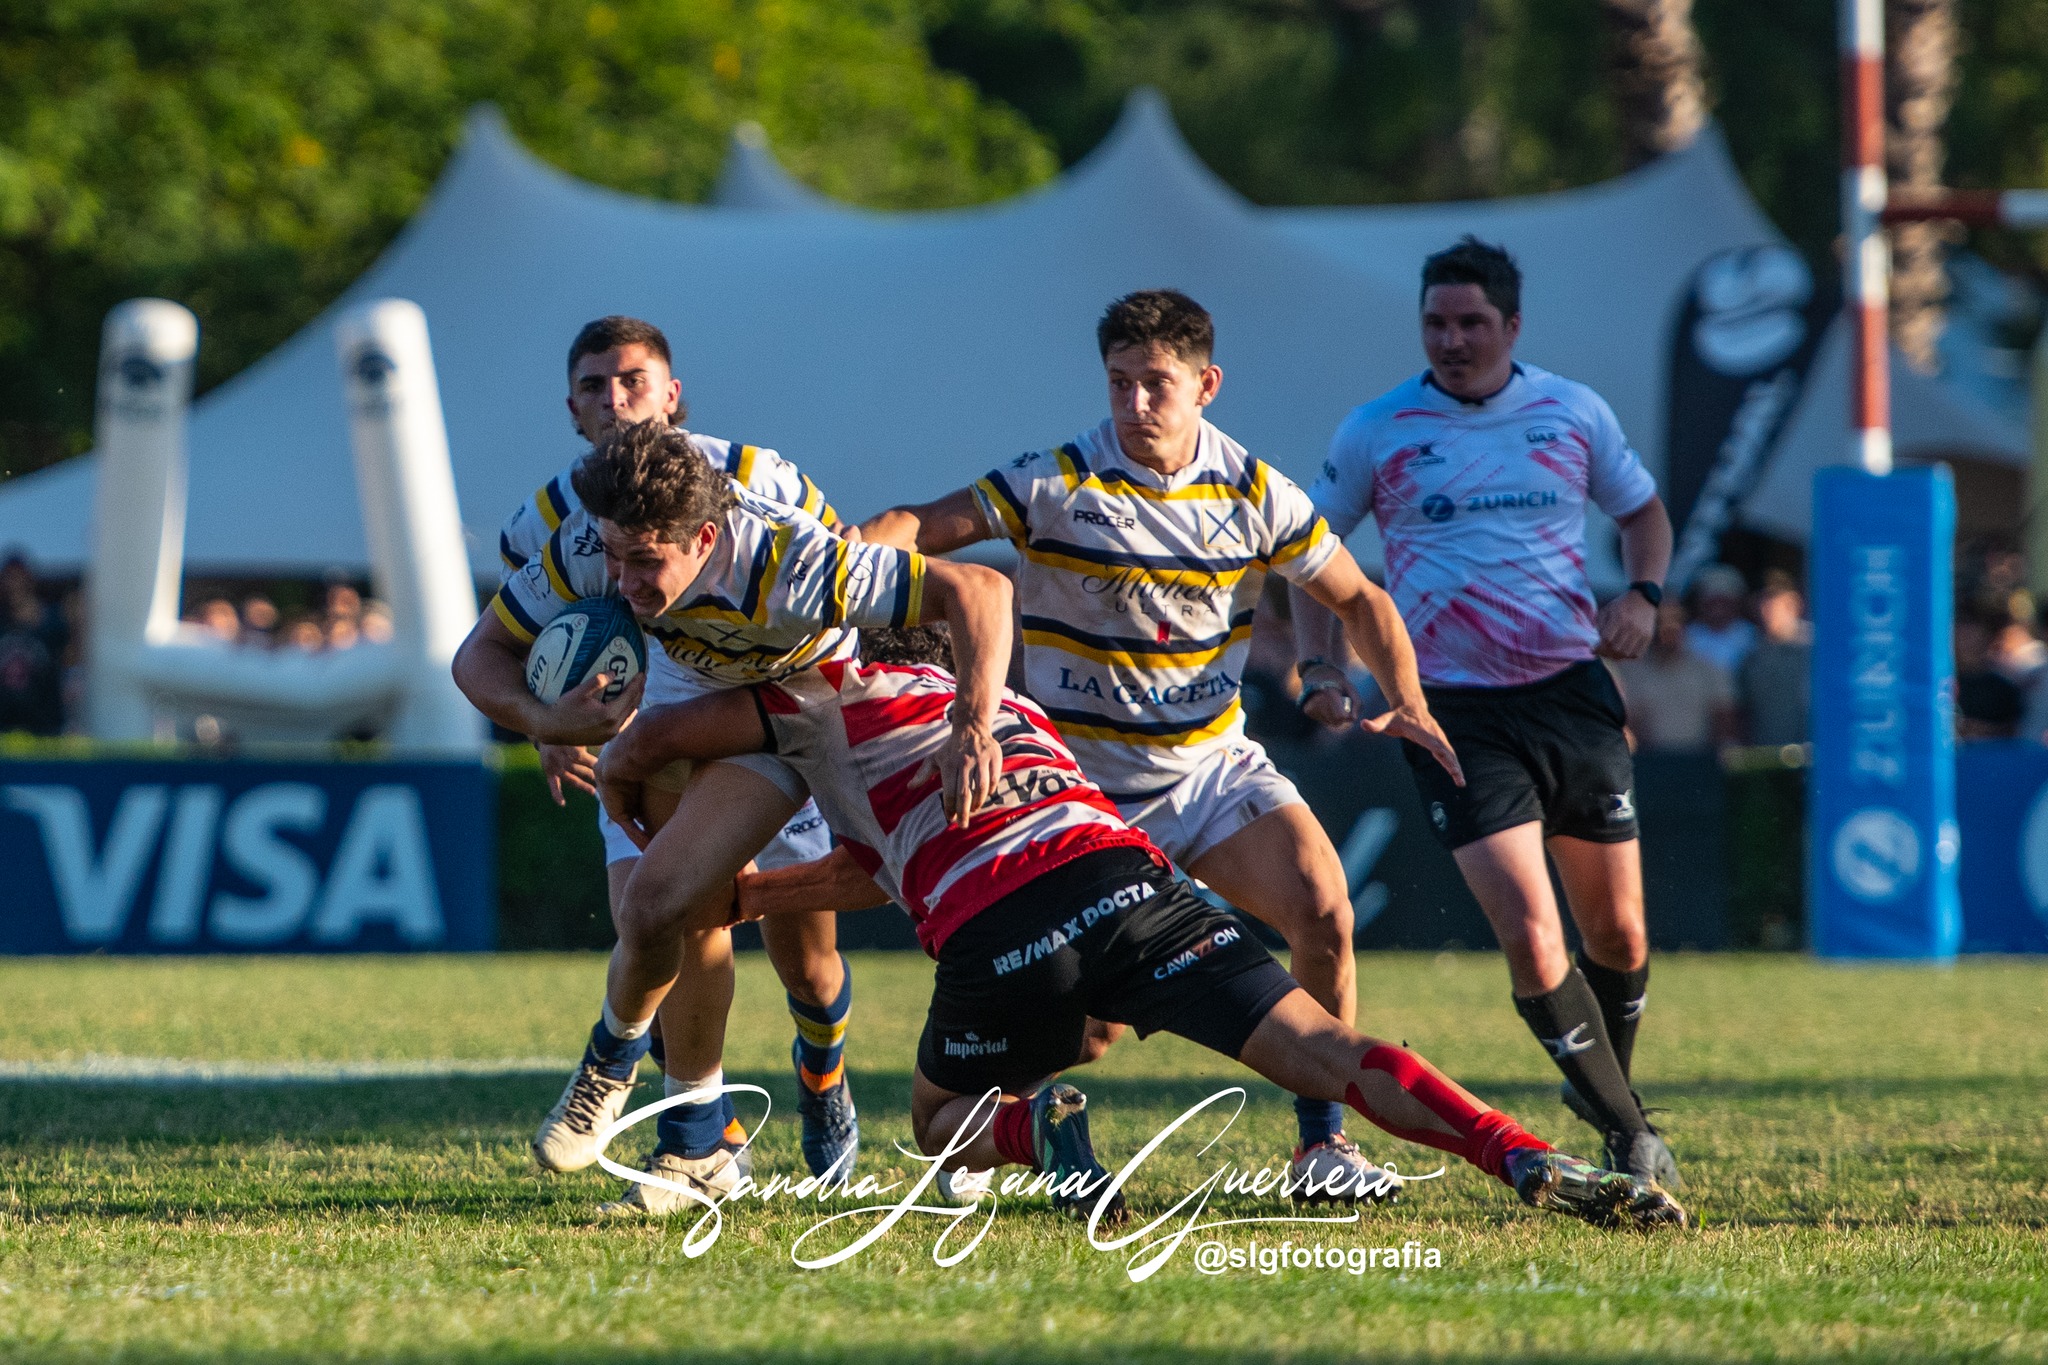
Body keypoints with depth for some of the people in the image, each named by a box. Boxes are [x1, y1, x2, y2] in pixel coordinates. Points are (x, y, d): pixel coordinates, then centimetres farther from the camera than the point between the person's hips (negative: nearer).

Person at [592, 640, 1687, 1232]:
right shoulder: (992, 702, 40)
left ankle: (1037, 1121, -13)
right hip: (1122, 876, 4)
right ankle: (1530, 1162, -28)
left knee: (940, 1123, 22)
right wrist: (733, 896, 51)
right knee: (1322, 1051, -5)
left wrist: (624, 802, 45)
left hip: (998, 940, -4)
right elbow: (880, 867, 46)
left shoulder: (833, 694, 23)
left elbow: (653, 736, 22)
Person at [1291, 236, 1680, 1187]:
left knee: (1617, 933, 7)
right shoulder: (1377, 431, 0)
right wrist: (1316, 663, -2)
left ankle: (1608, 1090, 35)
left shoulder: (1574, 413, 5)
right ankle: (1630, 1135, -4)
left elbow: (1642, 509, 20)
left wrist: (1642, 594, 1)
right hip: (1452, 707, -3)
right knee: (1529, 938, -16)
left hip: (1571, 684, 3)